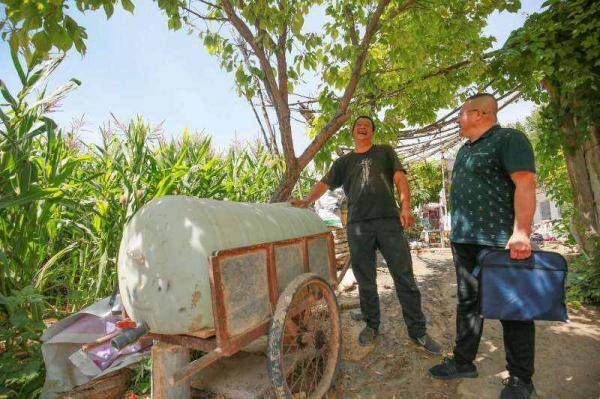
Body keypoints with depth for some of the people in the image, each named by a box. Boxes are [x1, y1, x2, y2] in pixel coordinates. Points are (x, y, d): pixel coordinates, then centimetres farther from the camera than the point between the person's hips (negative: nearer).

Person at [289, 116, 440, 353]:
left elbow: (400, 178, 6)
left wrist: (406, 206, -11)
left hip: (389, 220, -1)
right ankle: (371, 326, 24)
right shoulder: (343, 162, 20)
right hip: (357, 225, 1)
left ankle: (418, 331, 13)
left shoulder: (385, 152, 17)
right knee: (365, 280, 7)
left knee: (404, 277, 0)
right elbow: (324, 183, 13)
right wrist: (306, 201, -6)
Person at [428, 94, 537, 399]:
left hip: (500, 243, -9)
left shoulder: (508, 139, -7)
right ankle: (463, 362, 27)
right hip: (464, 241, 9)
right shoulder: (466, 149, 19)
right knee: (468, 302, 14)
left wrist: (521, 232, -26)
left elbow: (525, 184, -17)